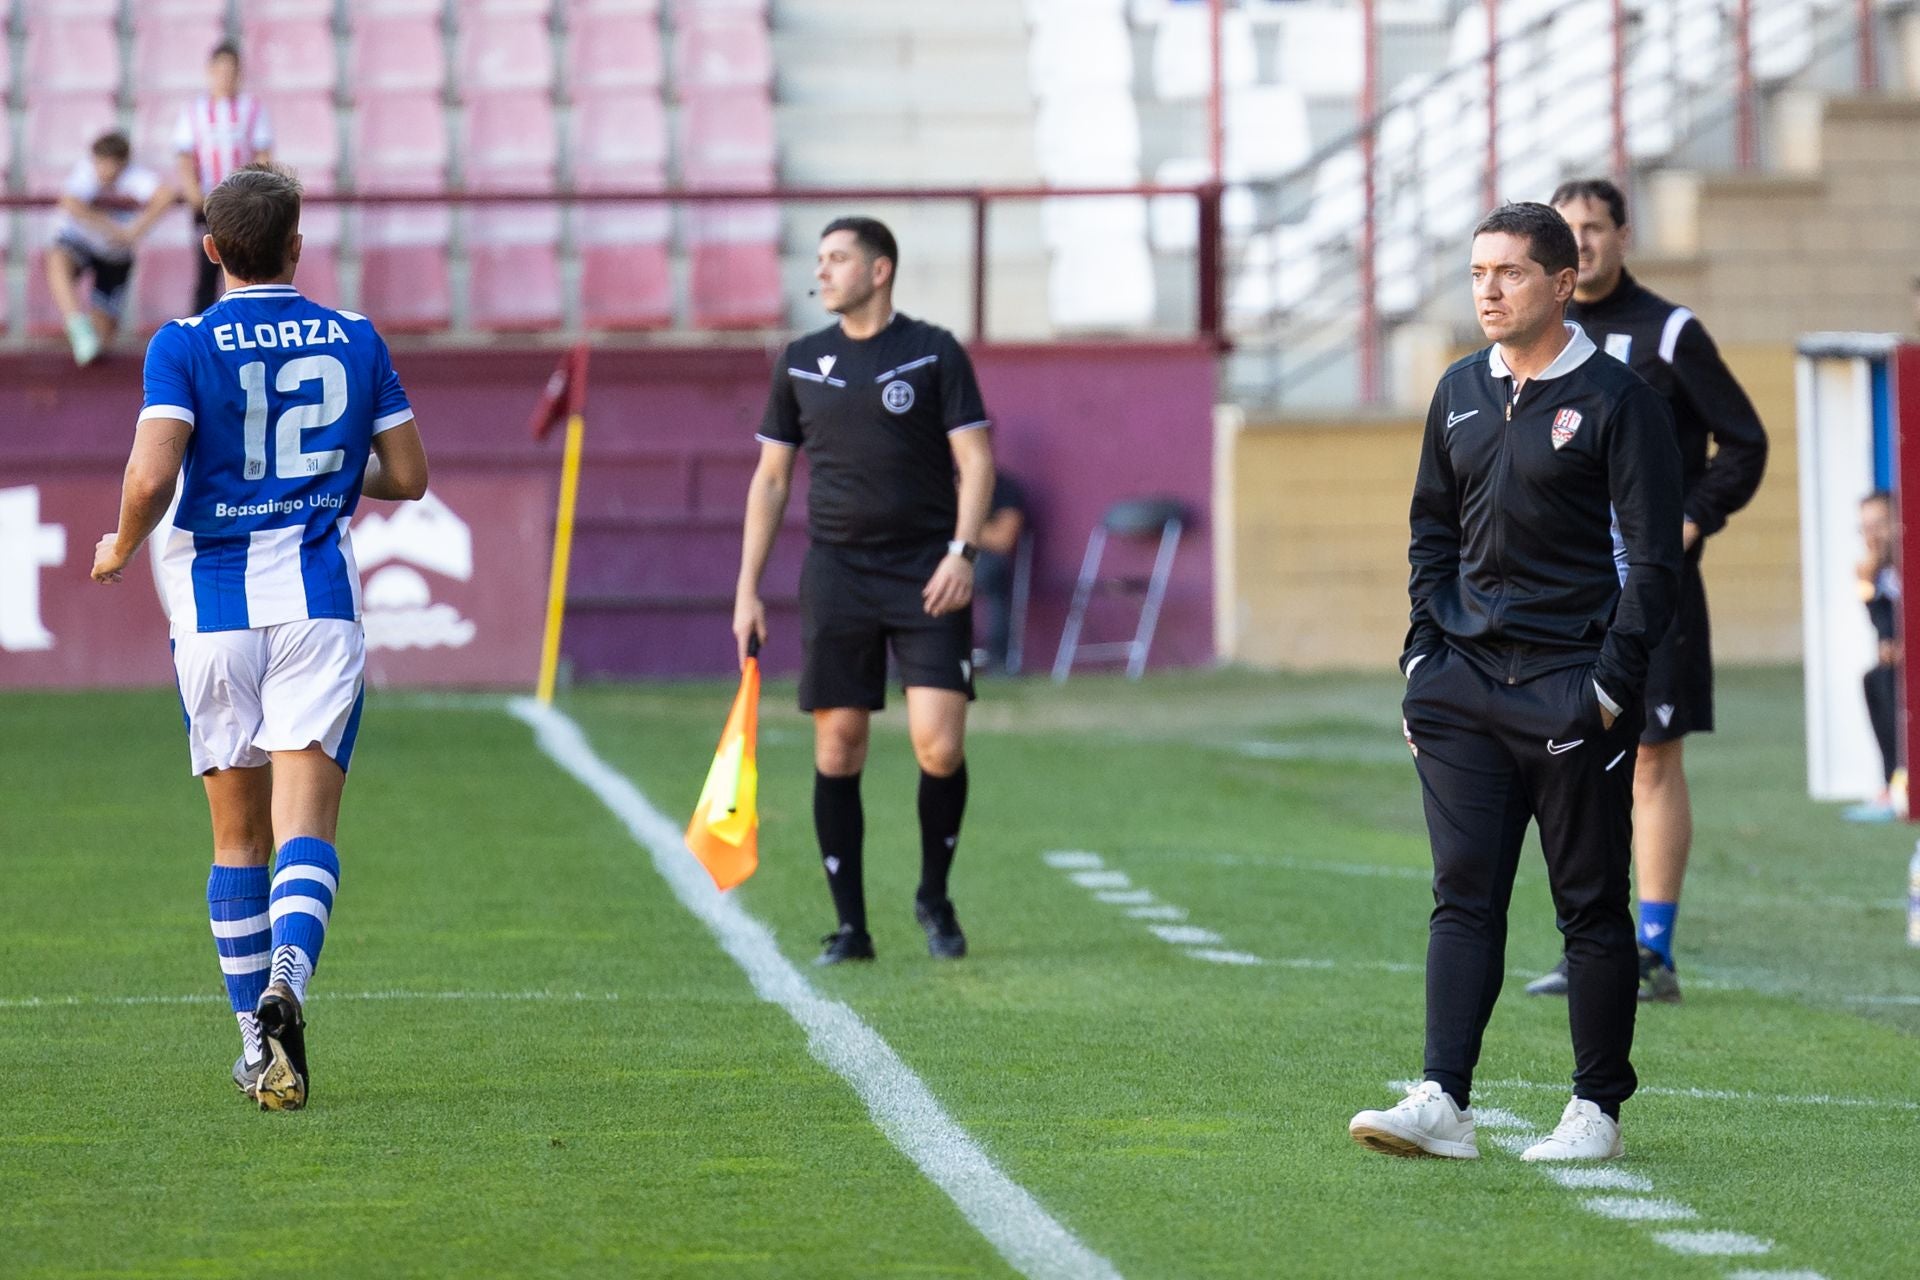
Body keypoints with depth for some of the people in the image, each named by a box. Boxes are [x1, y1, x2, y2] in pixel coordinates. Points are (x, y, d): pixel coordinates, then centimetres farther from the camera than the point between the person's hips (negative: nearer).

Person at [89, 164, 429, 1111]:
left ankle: (254, 1037, 15)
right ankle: (285, 984, -33)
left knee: (239, 835, 12)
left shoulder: (184, 347, -4)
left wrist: (120, 549, 3)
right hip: (319, 602, 0)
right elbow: (407, 475, 8)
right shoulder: (354, 340, 5)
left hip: (213, 605, 0)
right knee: (307, 828, -7)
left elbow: (152, 474, -16)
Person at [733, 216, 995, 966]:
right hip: (836, 572, 3)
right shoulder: (801, 363, 10)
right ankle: (850, 926, 8)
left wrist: (962, 551, -16)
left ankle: (934, 897, 12)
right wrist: (747, 588, 9)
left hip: (927, 575, -3)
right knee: (837, 749, 0)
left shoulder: (934, 353, 0)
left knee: (940, 745, -11)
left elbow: (976, 460, -2)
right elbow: (770, 477, 14)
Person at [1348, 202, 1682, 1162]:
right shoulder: (1459, 395, 12)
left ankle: (1597, 1110, 9)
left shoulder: (1615, 399, -5)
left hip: (1573, 684, -5)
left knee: (1591, 903, 2)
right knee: (1463, 895, -2)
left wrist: (1611, 683, -13)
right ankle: (1443, 1103, -7)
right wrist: (1423, 659, 9)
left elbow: (1652, 559, -7)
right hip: (1465, 684, 5)